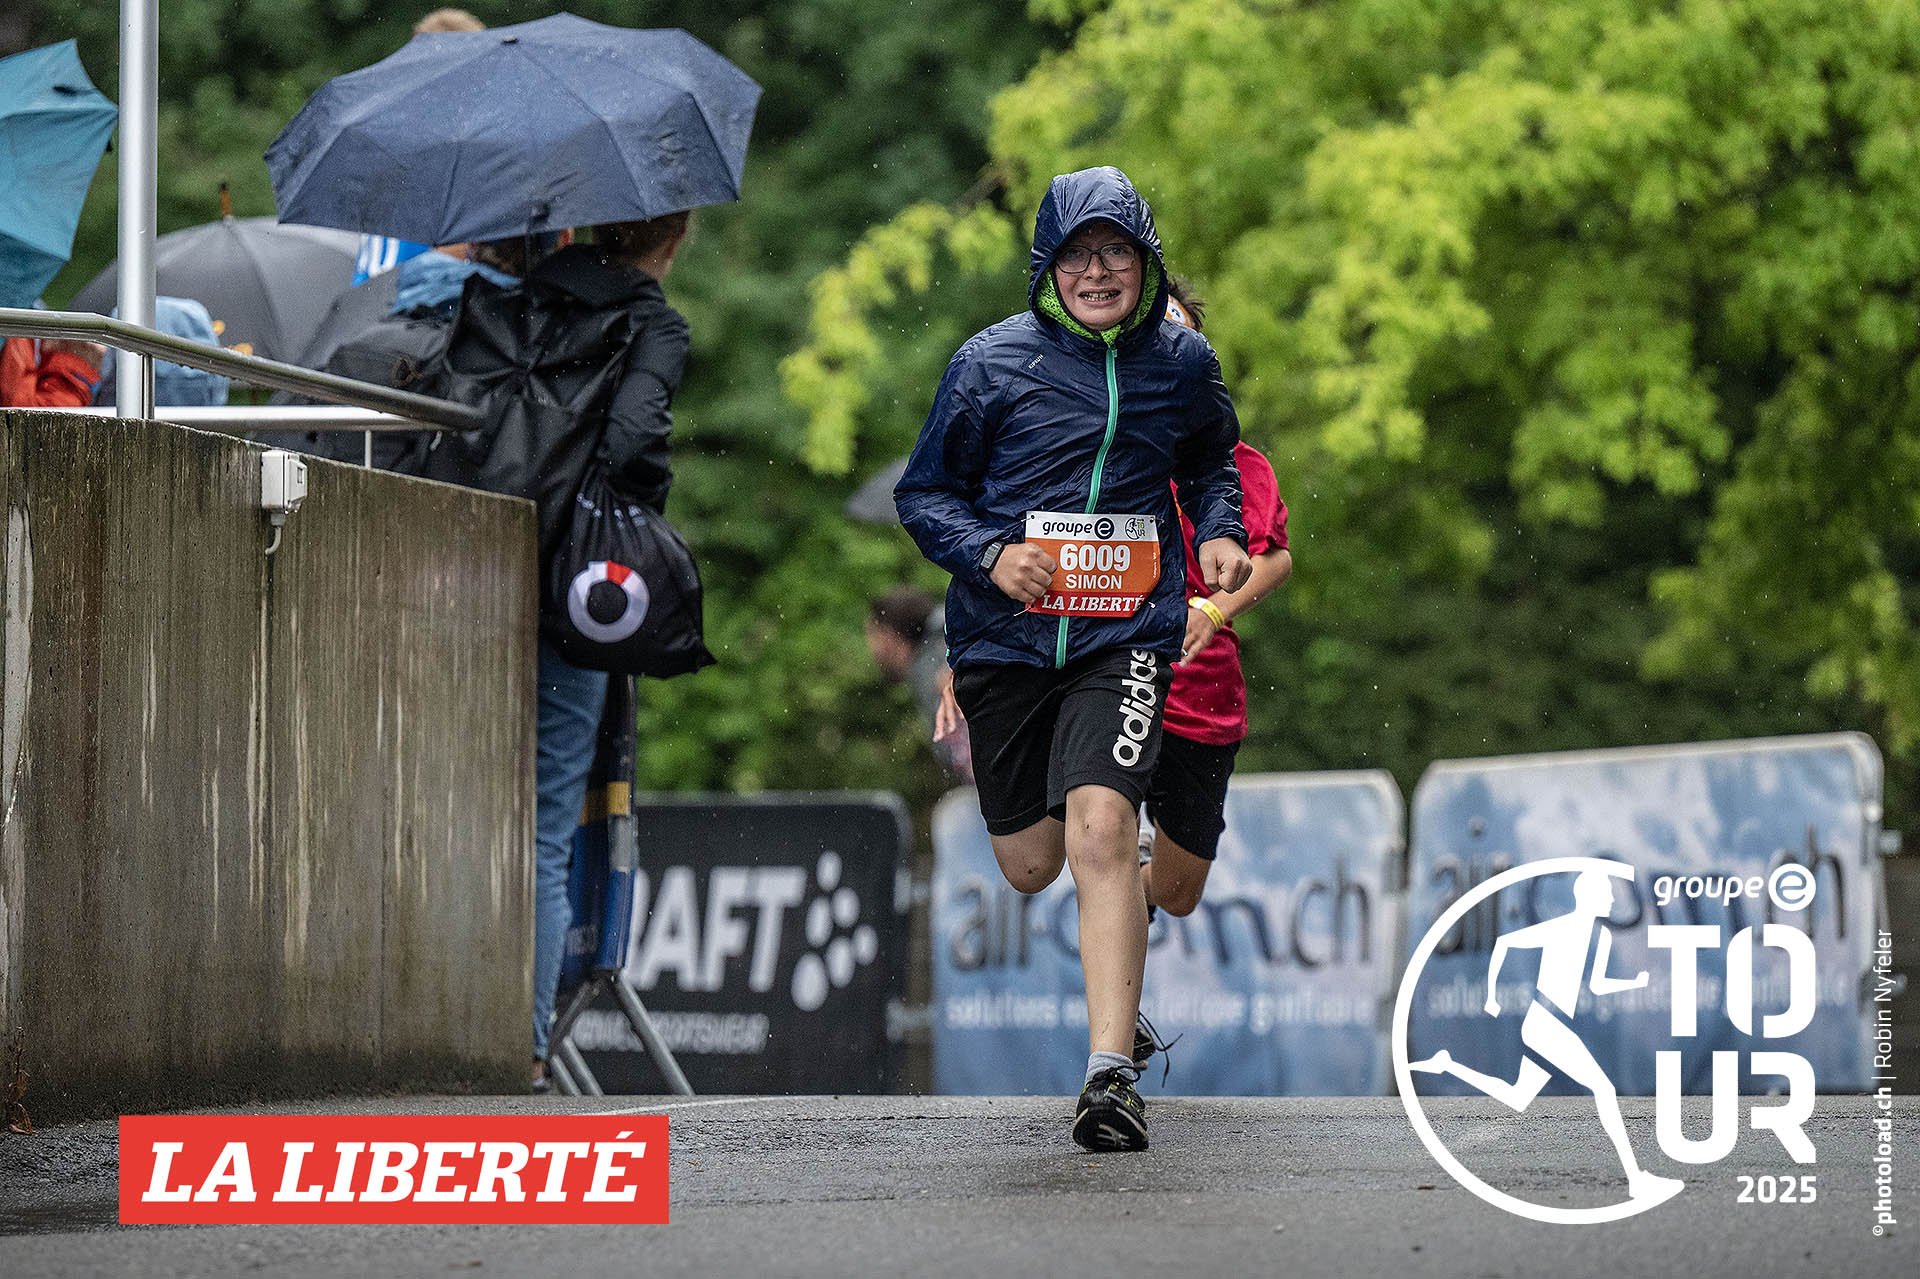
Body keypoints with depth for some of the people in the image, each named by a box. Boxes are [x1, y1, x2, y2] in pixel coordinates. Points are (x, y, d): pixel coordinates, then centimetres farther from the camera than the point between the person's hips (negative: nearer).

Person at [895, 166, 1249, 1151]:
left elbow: (1211, 462, 24)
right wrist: (990, 552, -15)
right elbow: (924, 493, 4)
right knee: (1030, 868, 10)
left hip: (1125, 635, -1)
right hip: (1006, 634, 1)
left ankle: (1111, 1070, -22)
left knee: (1099, 829, -22)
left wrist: (1220, 532, 4)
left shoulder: (1181, 363, 4)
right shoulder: (993, 363, -2)